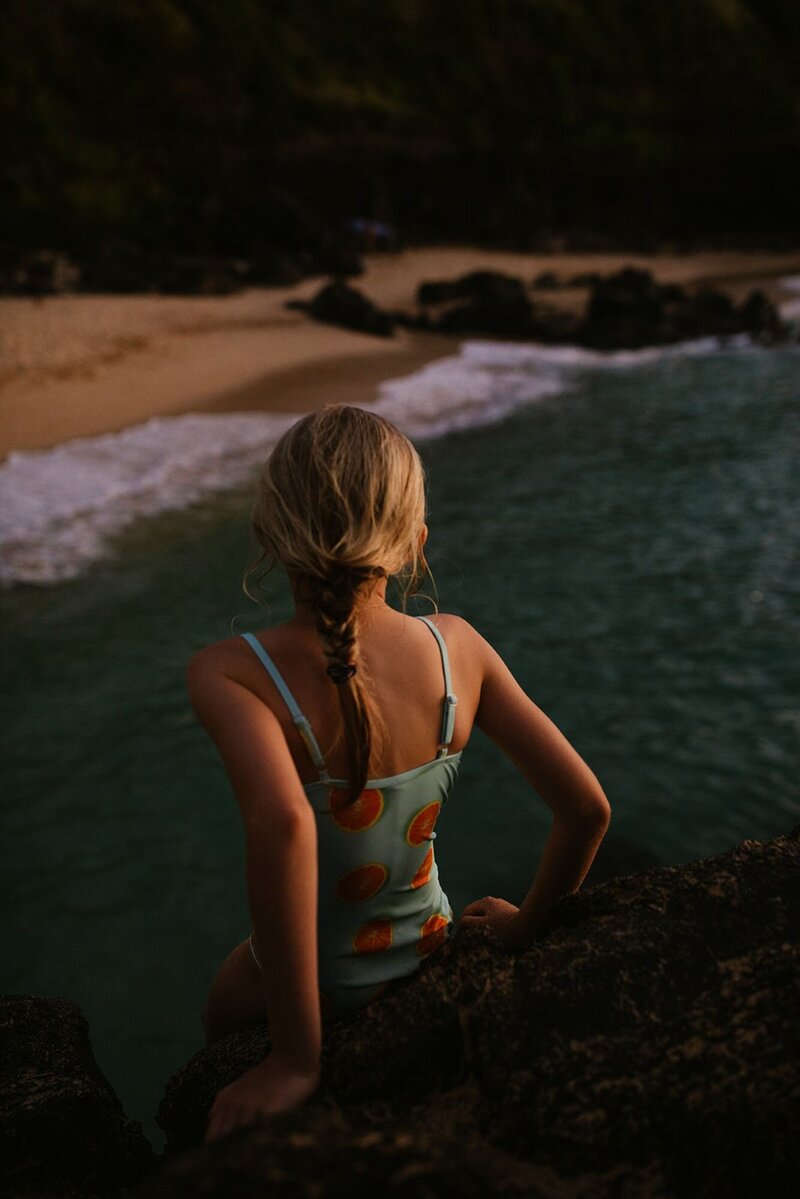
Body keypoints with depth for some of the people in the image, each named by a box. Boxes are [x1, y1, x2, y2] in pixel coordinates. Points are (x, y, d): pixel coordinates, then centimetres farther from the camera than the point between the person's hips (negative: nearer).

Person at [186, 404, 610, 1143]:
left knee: (222, 1016, 34)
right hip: (426, 958, 4)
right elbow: (587, 809, -15)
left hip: (319, 992, -4)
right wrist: (526, 924, 3)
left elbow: (282, 824, -46)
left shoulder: (230, 674, -29)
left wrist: (297, 1061, -35)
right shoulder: (457, 646, -17)